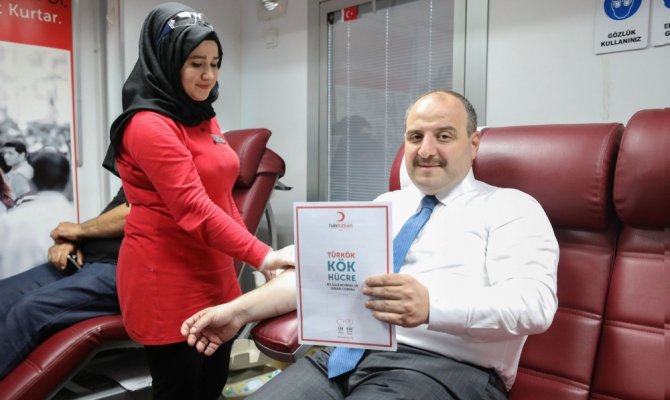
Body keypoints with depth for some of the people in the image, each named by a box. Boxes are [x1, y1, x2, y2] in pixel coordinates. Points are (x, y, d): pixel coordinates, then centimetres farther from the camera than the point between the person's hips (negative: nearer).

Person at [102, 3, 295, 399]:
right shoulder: (149, 125, -16)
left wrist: (241, 258, 12)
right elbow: (193, 208, -24)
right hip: (167, 281, -8)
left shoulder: (204, 119, 11)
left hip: (215, 273, 8)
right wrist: (261, 255, -25)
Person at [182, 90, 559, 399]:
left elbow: (534, 303, -13)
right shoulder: (386, 204, 19)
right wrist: (240, 309, 6)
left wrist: (431, 305, -31)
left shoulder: (512, 209, 2)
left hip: (442, 367, -5)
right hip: (345, 354, 5)